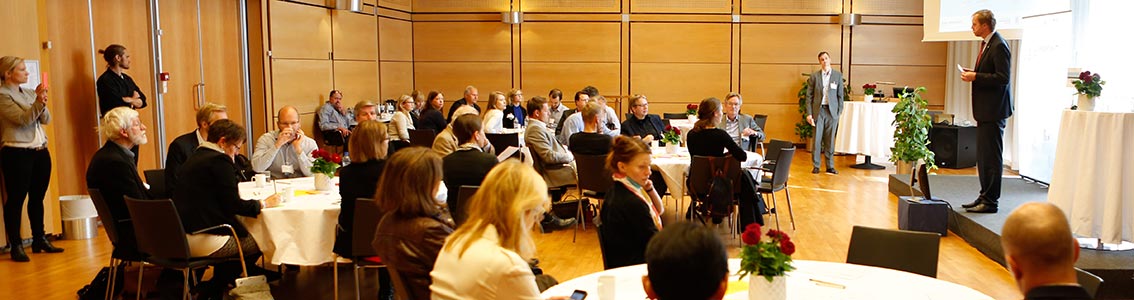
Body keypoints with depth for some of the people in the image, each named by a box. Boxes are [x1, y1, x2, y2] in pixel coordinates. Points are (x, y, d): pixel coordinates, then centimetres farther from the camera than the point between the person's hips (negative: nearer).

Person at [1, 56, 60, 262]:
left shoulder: (29, 93, 14)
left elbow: (46, 119, 6)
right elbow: (22, 119, -15)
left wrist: (42, 102, -11)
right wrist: (38, 101, -25)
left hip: (40, 151, 7)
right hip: (17, 153, -6)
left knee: (37, 198, 11)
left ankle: (39, 240, 20)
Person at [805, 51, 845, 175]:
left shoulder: (838, 75, 5)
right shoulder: (814, 76, 3)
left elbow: (840, 95, 6)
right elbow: (809, 96, 3)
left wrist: (839, 112, 0)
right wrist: (809, 113, -4)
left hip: (832, 111, 0)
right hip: (818, 110, 0)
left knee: (830, 140, 4)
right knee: (817, 139, 1)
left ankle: (830, 166, 11)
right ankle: (815, 166, 9)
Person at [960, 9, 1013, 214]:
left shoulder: (999, 46, -16)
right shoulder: (986, 44, 15)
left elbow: (1003, 78, -22)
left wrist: (976, 77, -19)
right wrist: (973, 74, 7)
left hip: (994, 110, -11)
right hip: (985, 110, 11)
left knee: (992, 157, -6)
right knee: (982, 157, 15)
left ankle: (991, 201, -1)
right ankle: (984, 197, 24)